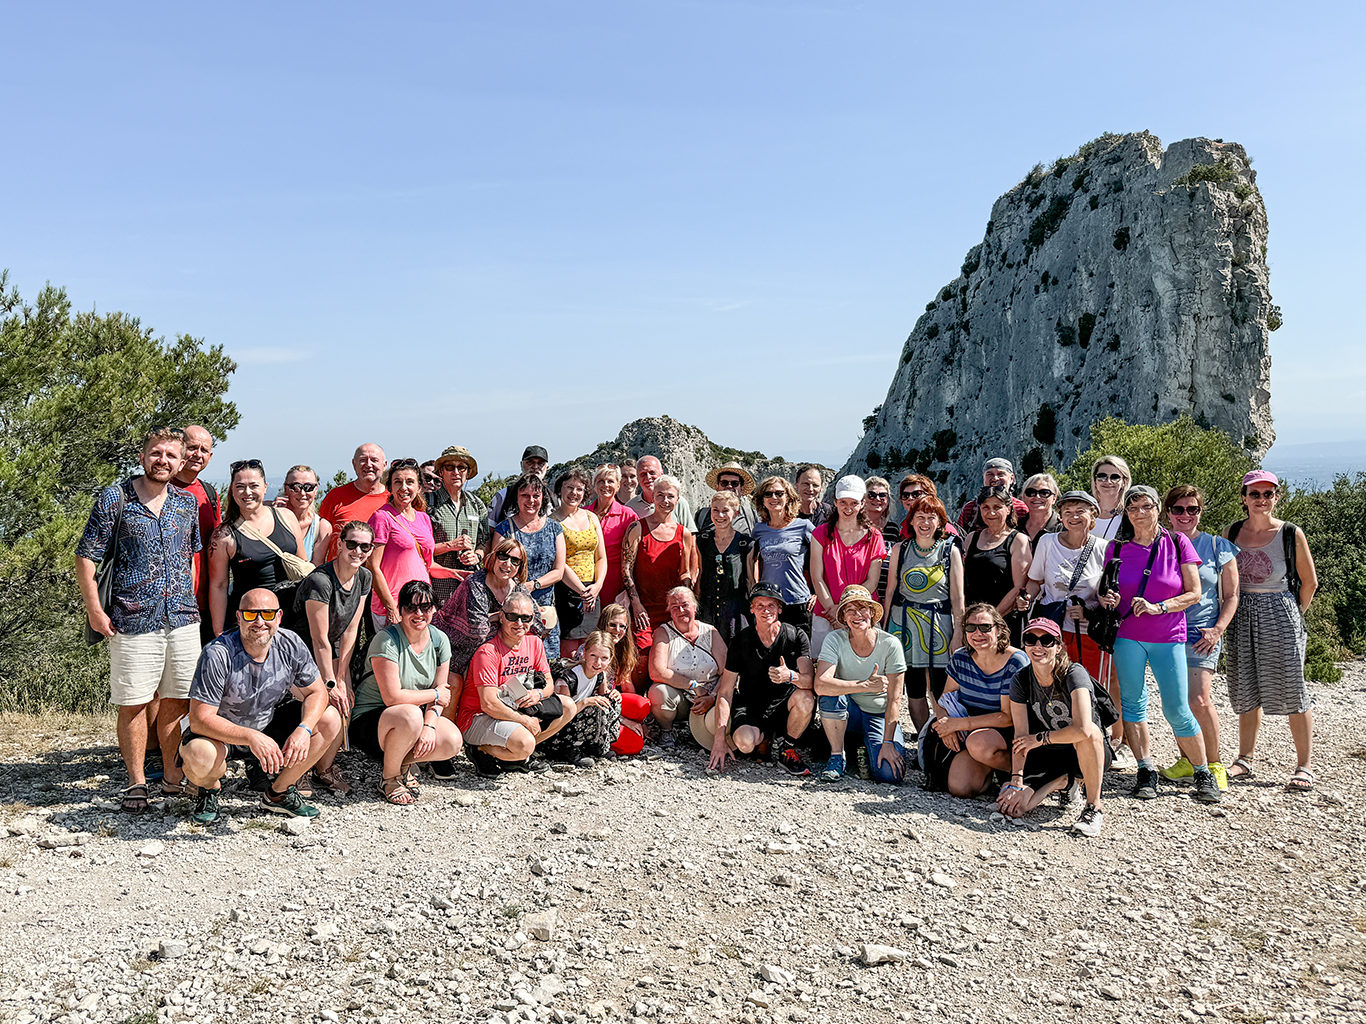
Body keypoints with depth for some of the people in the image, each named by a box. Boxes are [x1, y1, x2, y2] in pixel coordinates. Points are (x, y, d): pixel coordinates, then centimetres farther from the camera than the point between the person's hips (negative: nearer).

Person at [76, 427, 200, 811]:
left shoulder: (187, 502, 10)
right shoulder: (114, 499, -3)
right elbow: (86, 557, -1)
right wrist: (95, 611, -7)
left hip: (183, 619, 3)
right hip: (133, 621, -3)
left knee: (176, 699, 8)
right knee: (133, 703, 2)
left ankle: (172, 774, 21)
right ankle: (136, 781, 15)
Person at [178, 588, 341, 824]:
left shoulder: (291, 645, -15)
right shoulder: (218, 655, -28)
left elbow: (317, 692, -5)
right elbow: (200, 719, -28)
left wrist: (304, 729, -25)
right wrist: (251, 737, -39)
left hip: (268, 724, 5)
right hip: (220, 731, -4)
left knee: (329, 720, -14)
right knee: (199, 759, -38)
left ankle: (278, 792, 6)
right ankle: (210, 790, 4)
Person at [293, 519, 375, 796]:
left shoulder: (364, 578, -5)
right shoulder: (320, 580, -27)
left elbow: (350, 629, -4)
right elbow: (320, 640, -23)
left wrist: (341, 678, -8)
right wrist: (330, 683, -19)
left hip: (334, 650, 7)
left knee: (345, 703, -9)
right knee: (331, 709, -19)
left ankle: (325, 765, 10)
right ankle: (322, 771, 1)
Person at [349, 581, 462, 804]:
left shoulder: (440, 640, 0)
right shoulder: (387, 639, -20)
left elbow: (441, 692, 0)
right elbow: (392, 697, -24)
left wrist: (429, 726, -18)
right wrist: (435, 694, -13)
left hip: (417, 715, 6)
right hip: (369, 719, -5)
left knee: (452, 742, -22)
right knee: (410, 715, -38)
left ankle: (403, 763, 9)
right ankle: (388, 778, -10)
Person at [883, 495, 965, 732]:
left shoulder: (951, 550, 2)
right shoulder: (900, 550, 6)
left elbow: (957, 597, 1)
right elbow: (890, 591, 10)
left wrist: (958, 632, -5)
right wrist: (884, 628, 8)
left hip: (940, 623, -2)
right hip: (905, 623, 2)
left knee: (941, 691, -4)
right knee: (914, 691, 5)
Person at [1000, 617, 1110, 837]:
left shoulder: (1074, 674, -22)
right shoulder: (1021, 680, -7)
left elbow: (1083, 729, -37)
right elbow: (1021, 737, -11)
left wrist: (1039, 738, -22)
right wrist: (1016, 781, -22)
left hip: (1088, 754, -4)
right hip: (1050, 755, 4)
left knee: (1088, 733, -39)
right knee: (1013, 804, -20)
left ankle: (1094, 808, -18)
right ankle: (1062, 782, 12)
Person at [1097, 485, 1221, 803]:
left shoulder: (1177, 543, -1)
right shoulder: (1117, 548, 3)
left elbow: (1194, 593, -1)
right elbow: (1107, 591, 12)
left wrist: (1158, 607, -14)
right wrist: (1107, 600, -11)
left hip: (1169, 637, -2)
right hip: (1127, 637, 2)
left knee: (1177, 711, -3)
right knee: (1133, 703, 2)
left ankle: (1204, 774, 14)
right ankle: (1146, 772, 14)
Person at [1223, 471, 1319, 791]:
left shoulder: (1291, 534, -5)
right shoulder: (1232, 533, 4)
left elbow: (1309, 581, 4)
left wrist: (1295, 616, 6)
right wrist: (1231, 614, 9)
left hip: (1280, 614, -3)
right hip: (1242, 617, 3)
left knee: (1292, 691, -2)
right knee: (1246, 691, 9)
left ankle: (1305, 766, 8)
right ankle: (1244, 760, 18)